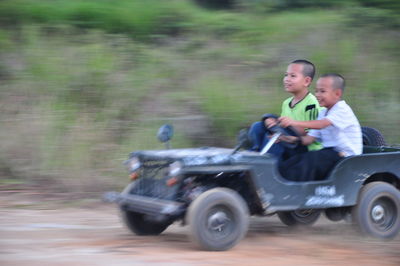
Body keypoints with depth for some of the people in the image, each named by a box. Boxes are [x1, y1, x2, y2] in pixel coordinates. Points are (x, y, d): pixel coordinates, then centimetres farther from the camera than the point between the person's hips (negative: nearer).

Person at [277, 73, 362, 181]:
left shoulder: (342, 110, -10)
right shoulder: (323, 113, 18)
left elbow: (322, 124, -29)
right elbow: (308, 139, 11)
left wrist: (295, 123, -40)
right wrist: (287, 138, -5)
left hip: (345, 155, -9)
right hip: (329, 153, 9)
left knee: (311, 158, -32)